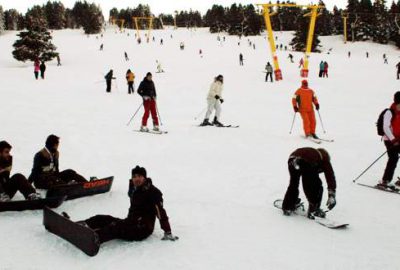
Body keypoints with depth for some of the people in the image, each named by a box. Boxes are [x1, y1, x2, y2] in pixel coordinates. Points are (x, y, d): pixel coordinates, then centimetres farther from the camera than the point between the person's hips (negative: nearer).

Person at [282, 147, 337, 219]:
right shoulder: (324, 159, 34)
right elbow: (330, 176, 23)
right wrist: (332, 196, 23)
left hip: (292, 159, 5)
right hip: (306, 162, -5)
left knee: (293, 184, 25)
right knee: (316, 186, 15)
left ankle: (287, 207, 32)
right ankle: (313, 210, 16)